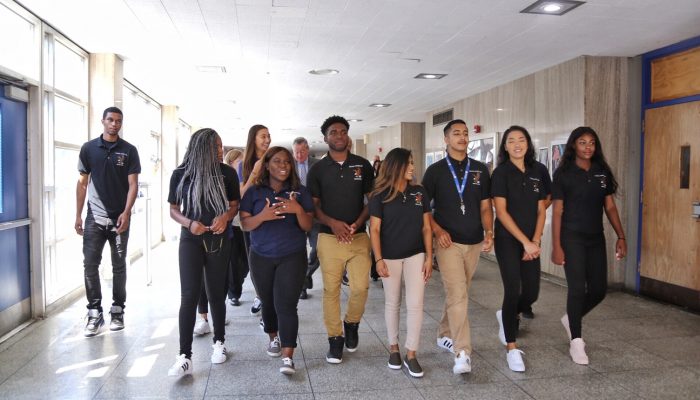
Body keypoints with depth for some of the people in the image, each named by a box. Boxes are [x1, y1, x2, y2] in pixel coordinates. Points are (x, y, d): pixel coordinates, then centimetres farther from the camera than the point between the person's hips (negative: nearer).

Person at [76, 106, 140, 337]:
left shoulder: (129, 150, 1)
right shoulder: (89, 149, 5)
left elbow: (133, 184, -3)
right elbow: (82, 183, 8)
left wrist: (126, 212, -15)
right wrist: (78, 215, 3)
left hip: (120, 218, -1)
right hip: (94, 218, 1)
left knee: (119, 266, 8)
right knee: (90, 265, -2)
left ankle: (118, 311, 18)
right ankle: (95, 313, 8)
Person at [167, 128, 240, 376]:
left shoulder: (227, 172, -2)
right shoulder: (181, 174, -4)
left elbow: (235, 204, 7)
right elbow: (173, 209, 4)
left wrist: (226, 216, -15)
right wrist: (189, 223, -16)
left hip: (219, 240, 1)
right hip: (191, 239, -1)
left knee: (216, 293, 9)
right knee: (189, 295, -7)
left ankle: (218, 342, 28)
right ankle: (185, 356, -4)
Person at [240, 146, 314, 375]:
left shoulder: (300, 192, 2)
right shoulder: (254, 192, 2)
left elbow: (308, 226, -1)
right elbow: (245, 224, -3)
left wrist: (298, 210, -22)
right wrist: (263, 216, -23)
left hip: (292, 257, -2)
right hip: (261, 257, 2)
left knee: (286, 305, -10)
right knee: (268, 301, 13)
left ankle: (287, 356, -8)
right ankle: (274, 337, 39)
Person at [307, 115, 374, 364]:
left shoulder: (363, 165, 6)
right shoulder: (317, 169, 4)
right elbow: (313, 205, 4)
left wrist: (357, 223, -9)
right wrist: (332, 222, -14)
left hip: (359, 236, 1)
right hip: (329, 238, 0)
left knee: (360, 287, -4)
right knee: (331, 290, 2)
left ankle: (351, 324, 25)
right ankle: (335, 339, 16)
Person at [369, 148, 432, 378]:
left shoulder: (419, 193, 2)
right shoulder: (380, 196, -6)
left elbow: (426, 227, 4)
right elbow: (374, 229, -6)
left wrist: (429, 257, 0)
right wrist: (378, 259, -11)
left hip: (415, 255, 2)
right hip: (390, 257, -2)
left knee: (415, 305, 0)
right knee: (392, 303, 10)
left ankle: (411, 355, 10)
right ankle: (393, 348, 27)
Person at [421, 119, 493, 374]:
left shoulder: (480, 170, 7)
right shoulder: (435, 170, -1)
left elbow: (485, 206, 7)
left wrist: (489, 232, -9)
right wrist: (437, 229, -13)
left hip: (474, 242, 4)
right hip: (448, 241, -4)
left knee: (458, 293, 15)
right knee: (457, 295, -11)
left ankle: (445, 335, 33)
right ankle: (463, 353, -10)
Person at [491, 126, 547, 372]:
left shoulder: (537, 173, 8)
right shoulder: (501, 173, -6)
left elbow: (541, 211, 8)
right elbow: (501, 211, -11)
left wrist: (535, 242, -4)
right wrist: (525, 242, -14)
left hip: (531, 243, 5)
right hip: (508, 241, -5)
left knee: (531, 293, 4)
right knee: (513, 291, -6)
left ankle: (505, 316, 35)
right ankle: (512, 348, 7)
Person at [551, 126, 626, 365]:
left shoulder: (603, 172, 7)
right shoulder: (563, 173, -6)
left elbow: (610, 207, 11)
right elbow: (557, 212, -7)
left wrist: (621, 236, 5)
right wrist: (556, 246, -11)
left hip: (596, 238, 5)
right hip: (572, 238, -5)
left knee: (599, 289, 7)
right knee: (577, 288, -5)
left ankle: (571, 319, 33)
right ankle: (576, 341, 10)